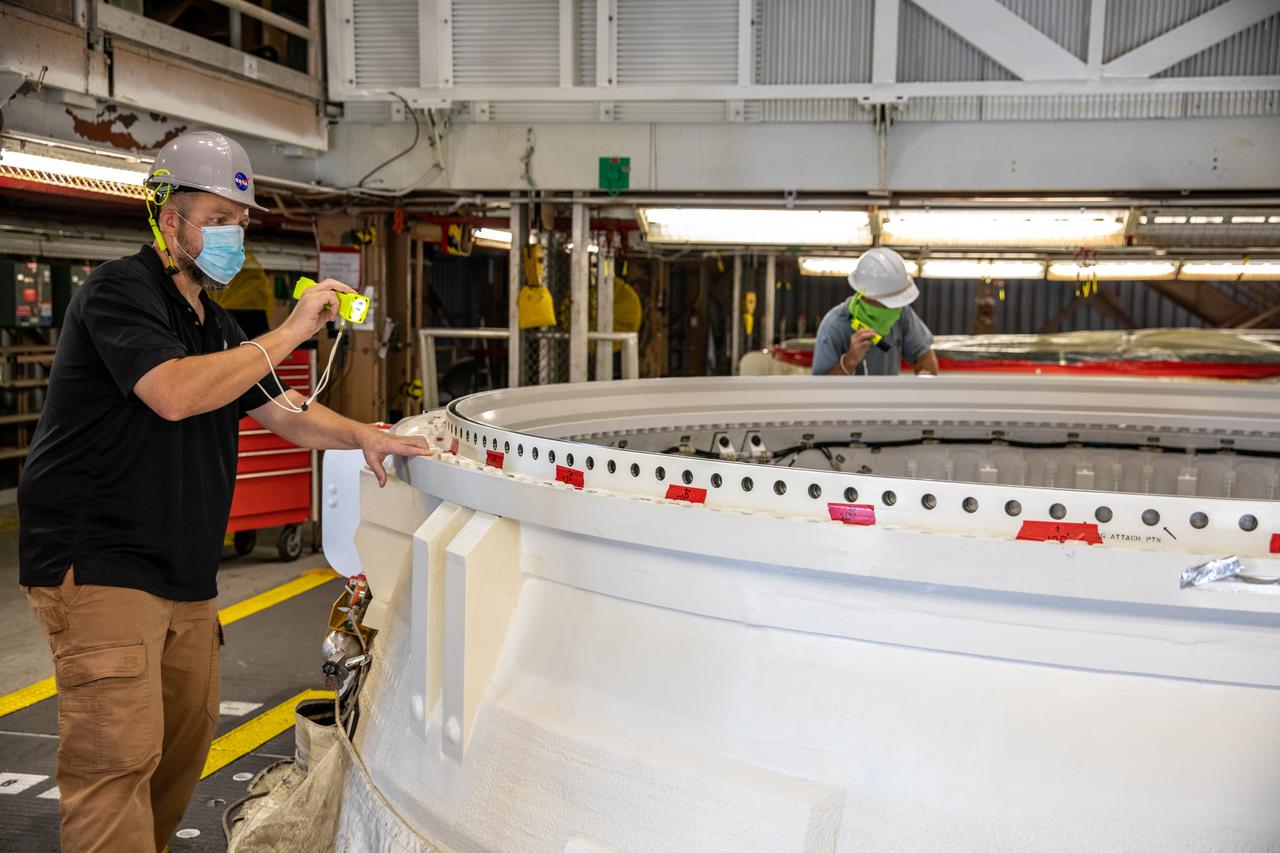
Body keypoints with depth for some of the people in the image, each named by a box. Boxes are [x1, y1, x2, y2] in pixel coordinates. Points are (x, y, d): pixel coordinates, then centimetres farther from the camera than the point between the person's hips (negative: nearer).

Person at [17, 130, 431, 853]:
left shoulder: (215, 325, 18)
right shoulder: (121, 291, -10)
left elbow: (284, 413, 18)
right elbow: (174, 394, -27)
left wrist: (363, 436, 0)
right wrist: (290, 333, -22)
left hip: (185, 573, 9)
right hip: (99, 562, -9)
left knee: (187, 735, 14)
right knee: (119, 754, -12)